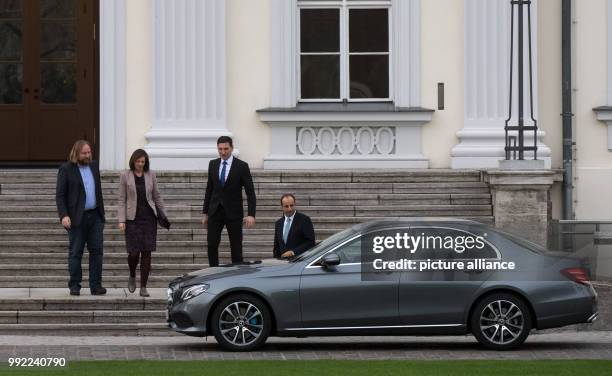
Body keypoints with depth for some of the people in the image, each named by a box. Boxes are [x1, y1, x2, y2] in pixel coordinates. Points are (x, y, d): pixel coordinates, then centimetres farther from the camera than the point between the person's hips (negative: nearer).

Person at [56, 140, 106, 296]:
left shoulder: (94, 166, 12)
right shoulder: (66, 169, -4)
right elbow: (60, 195, -7)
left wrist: (102, 213, 16)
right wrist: (64, 216, -18)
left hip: (95, 216, 5)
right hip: (77, 217, -5)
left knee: (97, 250, -1)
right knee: (75, 252, 0)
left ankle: (96, 286, 1)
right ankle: (74, 286, 5)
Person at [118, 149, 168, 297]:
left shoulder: (150, 175, 5)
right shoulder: (125, 176, -1)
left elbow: (157, 197, 12)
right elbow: (122, 200, 0)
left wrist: (164, 217, 11)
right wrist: (121, 220, -8)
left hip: (149, 217, 2)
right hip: (133, 218, -2)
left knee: (146, 252, -2)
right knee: (134, 252, -8)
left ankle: (143, 287, 3)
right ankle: (132, 277, 23)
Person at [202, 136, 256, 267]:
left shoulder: (242, 166, -6)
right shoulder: (213, 164, 7)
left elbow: (250, 192, -8)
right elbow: (209, 189, 13)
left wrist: (251, 214, -18)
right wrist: (205, 213, 11)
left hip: (233, 212, -3)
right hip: (215, 211, 3)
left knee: (236, 247, 0)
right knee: (211, 245, -4)